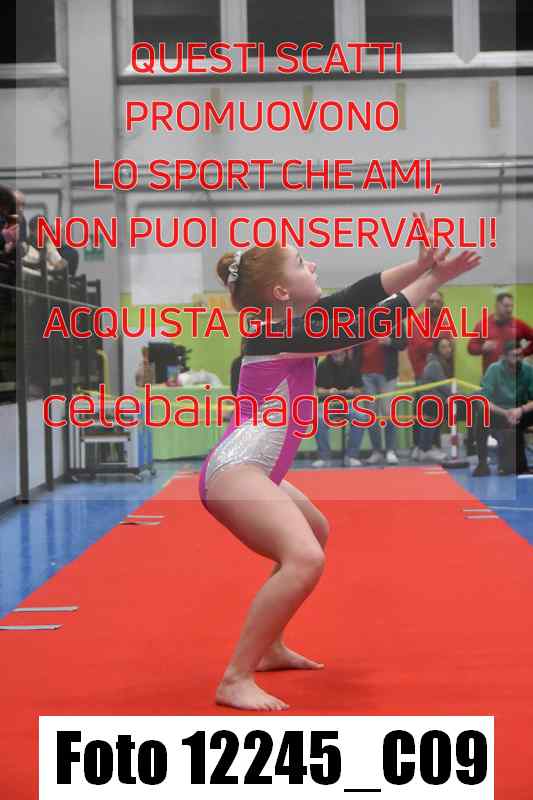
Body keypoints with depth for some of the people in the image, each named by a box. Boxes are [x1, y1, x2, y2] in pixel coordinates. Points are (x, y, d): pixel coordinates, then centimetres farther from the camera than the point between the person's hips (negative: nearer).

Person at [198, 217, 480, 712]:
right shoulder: (280, 335, -16)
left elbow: (358, 295, 11)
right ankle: (235, 680, -25)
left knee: (315, 532, 32)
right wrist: (432, 279, -10)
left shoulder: (286, 324, 11)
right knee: (305, 558, -30)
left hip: (250, 472, 11)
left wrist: (420, 265, 1)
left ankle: (269, 648, 35)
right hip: (234, 470, -11)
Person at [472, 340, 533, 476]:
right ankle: (482, 464, -19)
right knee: (482, 415, -32)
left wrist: (521, 410, -31)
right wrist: (505, 413, -33)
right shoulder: (494, 369, -14)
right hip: (498, 413, -2)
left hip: (519, 414, 2)